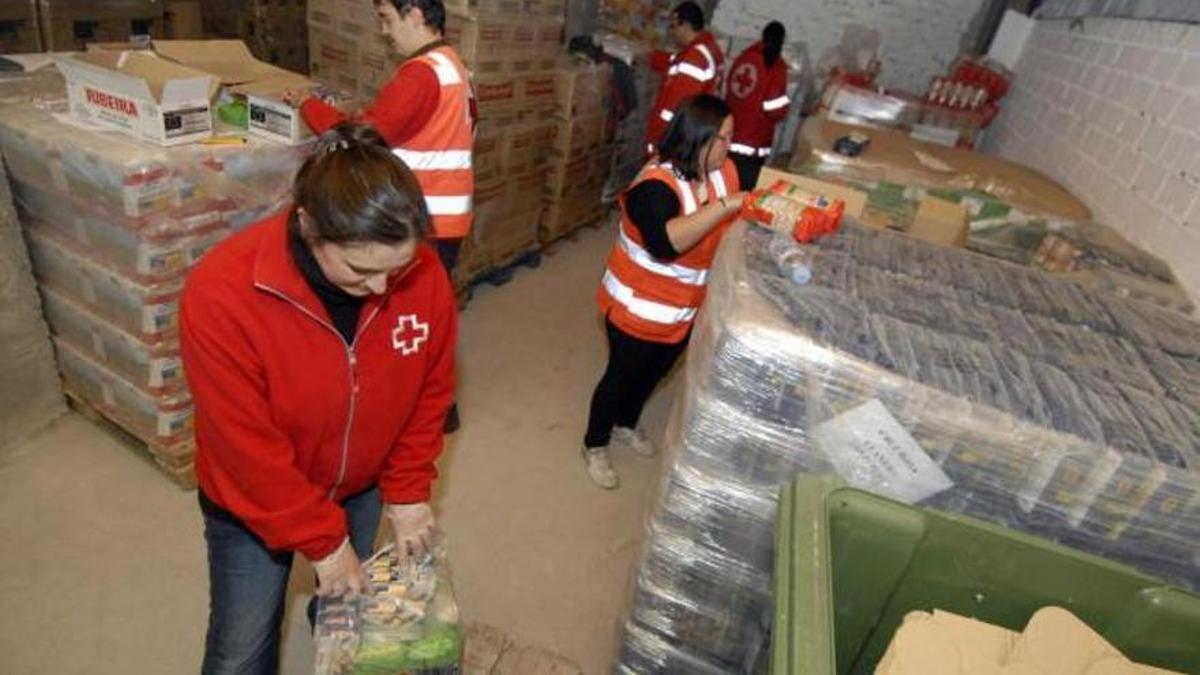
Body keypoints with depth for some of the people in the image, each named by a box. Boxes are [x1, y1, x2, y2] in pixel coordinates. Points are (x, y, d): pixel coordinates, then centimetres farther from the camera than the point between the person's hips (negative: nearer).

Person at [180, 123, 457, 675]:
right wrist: (322, 539, -17)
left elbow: (430, 391, -8)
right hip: (254, 500, -2)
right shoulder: (220, 294, -33)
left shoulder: (423, 275, -24)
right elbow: (248, 448, -25)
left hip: (362, 484, 3)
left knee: (352, 603, 23)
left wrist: (407, 490, -7)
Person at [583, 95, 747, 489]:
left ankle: (625, 425, 55)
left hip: (686, 309, 8)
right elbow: (666, 241, -47)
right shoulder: (655, 186, -29)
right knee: (621, 376, 12)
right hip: (639, 308, -7)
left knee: (654, 373, 27)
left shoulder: (723, 172, -5)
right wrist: (725, 206, -45)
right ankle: (594, 446, 38)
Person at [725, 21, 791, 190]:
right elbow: (776, 111, -12)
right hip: (752, 146, -6)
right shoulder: (776, 66, -10)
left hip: (730, 139, 6)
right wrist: (785, 102, 8)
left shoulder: (743, 58, 7)